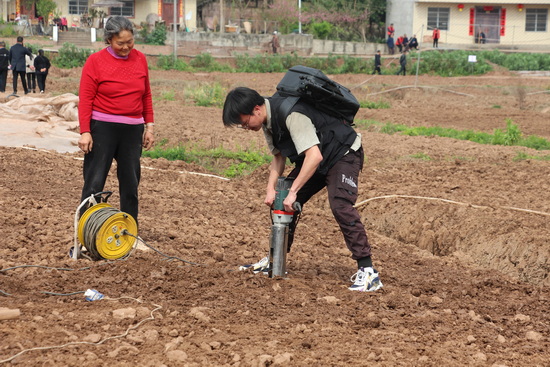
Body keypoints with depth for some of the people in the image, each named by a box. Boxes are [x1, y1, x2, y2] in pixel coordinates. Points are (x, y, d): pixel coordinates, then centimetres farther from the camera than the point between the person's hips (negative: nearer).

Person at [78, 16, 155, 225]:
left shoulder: (140, 59, 6)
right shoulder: (96, 61, -6)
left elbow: (146, 95, 13)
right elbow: (85, 98, -8)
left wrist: (149, 126, 10)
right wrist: (85, 132, -14)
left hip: (133, 129, 4)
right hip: (102, 129, -4)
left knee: (131, 183, 9)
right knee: (94, 182, -2)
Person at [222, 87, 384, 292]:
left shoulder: (291, 115, -33)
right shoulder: (268, 120, -3)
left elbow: (314, 156, -38)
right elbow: (278, 156, 6)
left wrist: (293, 191, -35)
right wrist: (271, 188, -9)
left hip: (343, 155, -9)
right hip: (312, 159, 9)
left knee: (340, 206, -27)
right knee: (281, 202, 4)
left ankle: (367, 271, -24)